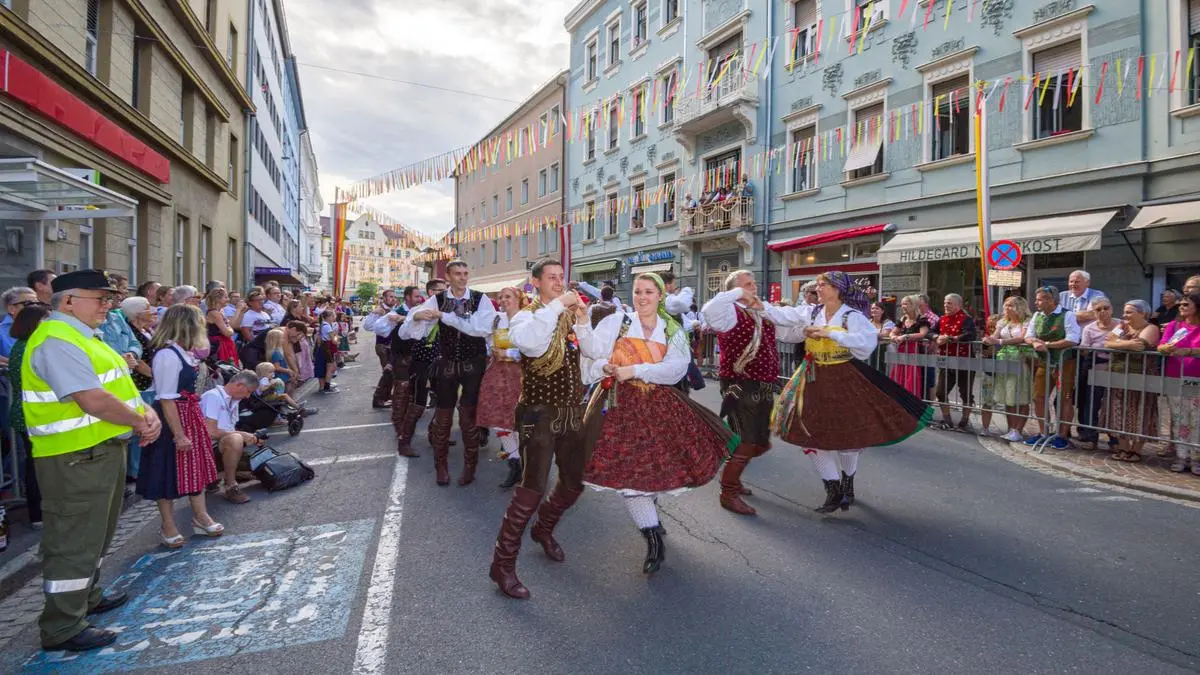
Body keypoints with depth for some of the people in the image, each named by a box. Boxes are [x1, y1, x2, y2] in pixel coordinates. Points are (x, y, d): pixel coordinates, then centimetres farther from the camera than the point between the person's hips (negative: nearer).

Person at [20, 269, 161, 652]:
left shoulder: (82, 337, 14)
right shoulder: (56, 341, -19)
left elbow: (120, 387, 15)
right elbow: (93, 400, -27)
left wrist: (147, 413, -2)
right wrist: (139, 422, -14)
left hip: (103, 450, 10)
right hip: (76, 458, -10)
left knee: (94, 534, 23)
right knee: (74, 540, 0)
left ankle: (87, 597, 40)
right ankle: (63, 627, 13)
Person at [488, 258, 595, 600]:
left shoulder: (572, 316, 10)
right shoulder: (526, 316, -7)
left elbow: (595, 352, 0)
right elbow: (531, 343, -30)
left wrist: (582, 320, -13)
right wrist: (555, 306, -27)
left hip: (572, 411, 6)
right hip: (540, 413, -6)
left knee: (574, 482, 15)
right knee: (533, 487, -12)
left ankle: (544, 529, 43)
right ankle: (503, 563, 3)